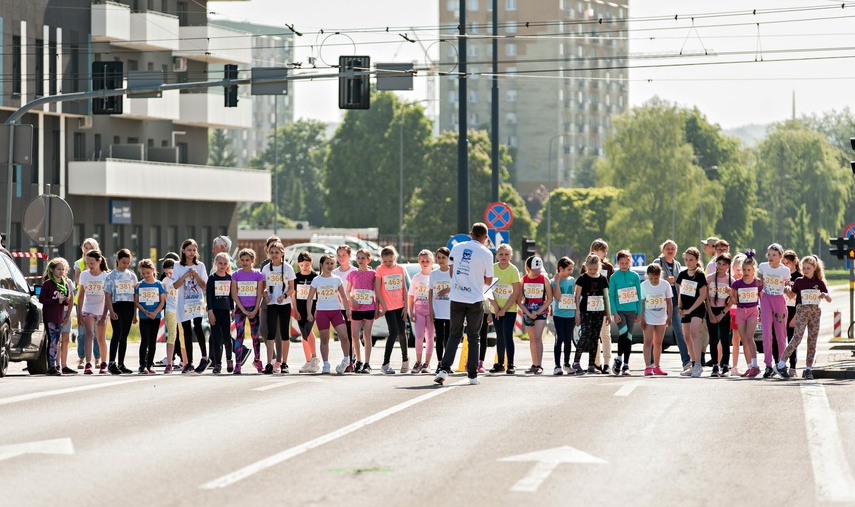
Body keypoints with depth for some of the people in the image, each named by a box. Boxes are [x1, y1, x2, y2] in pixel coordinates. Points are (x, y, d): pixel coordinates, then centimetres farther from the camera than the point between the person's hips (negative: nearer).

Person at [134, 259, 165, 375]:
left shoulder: (159, 284, 2)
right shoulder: (139, 285, 2)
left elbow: (162, 301, 0)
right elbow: (136, 302, 0)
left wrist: (155, 313, -14)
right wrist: (145, 311, -14)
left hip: (156, 317, 1)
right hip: (143, 317, -1)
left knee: (153, 341, 7)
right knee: (145, 340, -9)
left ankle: (150, 365, 14)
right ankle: (142, 365, -9)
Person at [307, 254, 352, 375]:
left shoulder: (337, 279, 7)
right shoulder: (317, 280, 3)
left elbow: (343, 296, 11)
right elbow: (310, 298, 4)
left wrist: (347, 310, 2)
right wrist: (309, 313, -4)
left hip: (336, 311, 1)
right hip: (321, 311, -1)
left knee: (344, 336, -15)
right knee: (324, 339, 1)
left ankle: (346, 360, -1)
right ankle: (326, 365, 6)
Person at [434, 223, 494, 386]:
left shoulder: (457, 248, 2)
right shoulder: (486, 253, -6)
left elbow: (451, 271, 10)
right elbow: (488, 281, 0)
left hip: (456, 298, 2)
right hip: (475, 300, -2)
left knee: (454, 335, 10)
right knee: (473, 337, 7)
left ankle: (444, 369, -5)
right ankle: (472, 375, 7)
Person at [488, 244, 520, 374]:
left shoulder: (513, 270, -10)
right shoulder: (492, 268, -1)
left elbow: (516, 292, -11)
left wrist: (504, 309, -14)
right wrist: (494, 304, -11)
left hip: (510, 309, -4)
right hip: (496, 309, 4)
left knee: (507, 335, -10)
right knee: (499, 336, 10)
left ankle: (511, 365, -7)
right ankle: (500, 364, 19)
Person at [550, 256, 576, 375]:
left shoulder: (572, 280, 9)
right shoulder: (554, 282, -4)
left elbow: (574, 297, 15)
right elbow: (558, 297, -15)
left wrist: (577, 313, 12)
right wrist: (557, 282, -16)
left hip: (570, 314, 4)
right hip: (558, 314, -4)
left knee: (568, 340, 8)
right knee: (559, 339, -9)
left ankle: (567, 364, 18)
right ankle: (557, 365, -8)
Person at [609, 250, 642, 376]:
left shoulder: (634, 276, 4)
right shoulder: (614, 277, -1)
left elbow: (638, 295, 8)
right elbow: (611, 296, -1)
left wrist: (639, 312, 6)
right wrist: (614, 312, -9)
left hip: (631, 310, 2)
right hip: (619, 311, -2)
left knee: (628, 337, 5)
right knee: (623, 332, -21)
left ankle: (626, 365, 10)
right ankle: (619, 360, -6)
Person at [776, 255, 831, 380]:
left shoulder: (819, 282, 6)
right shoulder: (799, 281, 4)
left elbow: (829, 300, 7)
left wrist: (825, 295, -16)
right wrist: (788, 290, -12)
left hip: (815, 312, 3)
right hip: (801, 311, -3)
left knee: (812, 341, 2)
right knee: (797, 338, -14)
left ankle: (808, 369, 7)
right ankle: (781, 364, -15)